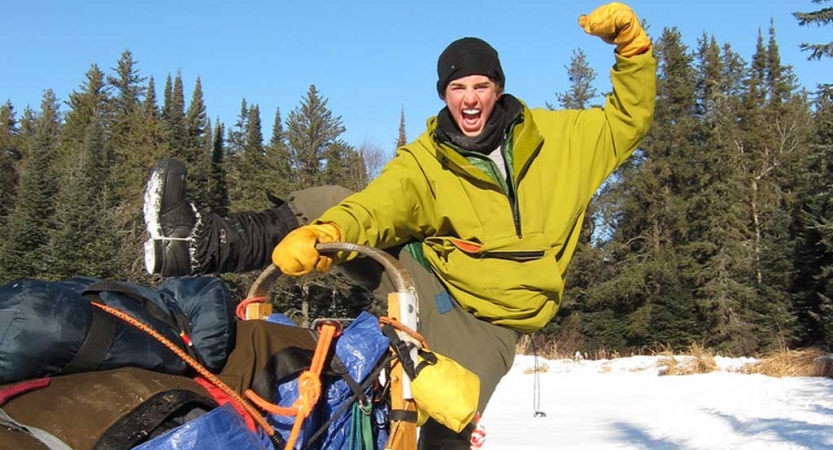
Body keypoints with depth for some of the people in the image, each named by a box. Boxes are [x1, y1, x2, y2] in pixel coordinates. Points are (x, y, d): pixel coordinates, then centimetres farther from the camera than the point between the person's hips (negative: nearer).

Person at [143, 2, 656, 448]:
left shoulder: (556, 137, 3)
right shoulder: (424, 162, -1)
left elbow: (630, 119, 9)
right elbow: (376, 207, -20)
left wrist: (632, 43, -8)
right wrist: (323, 233, -43)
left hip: (488, 318, -1)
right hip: (425, 278, 2)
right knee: (327, 204, -14)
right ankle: (204, 243, -21)